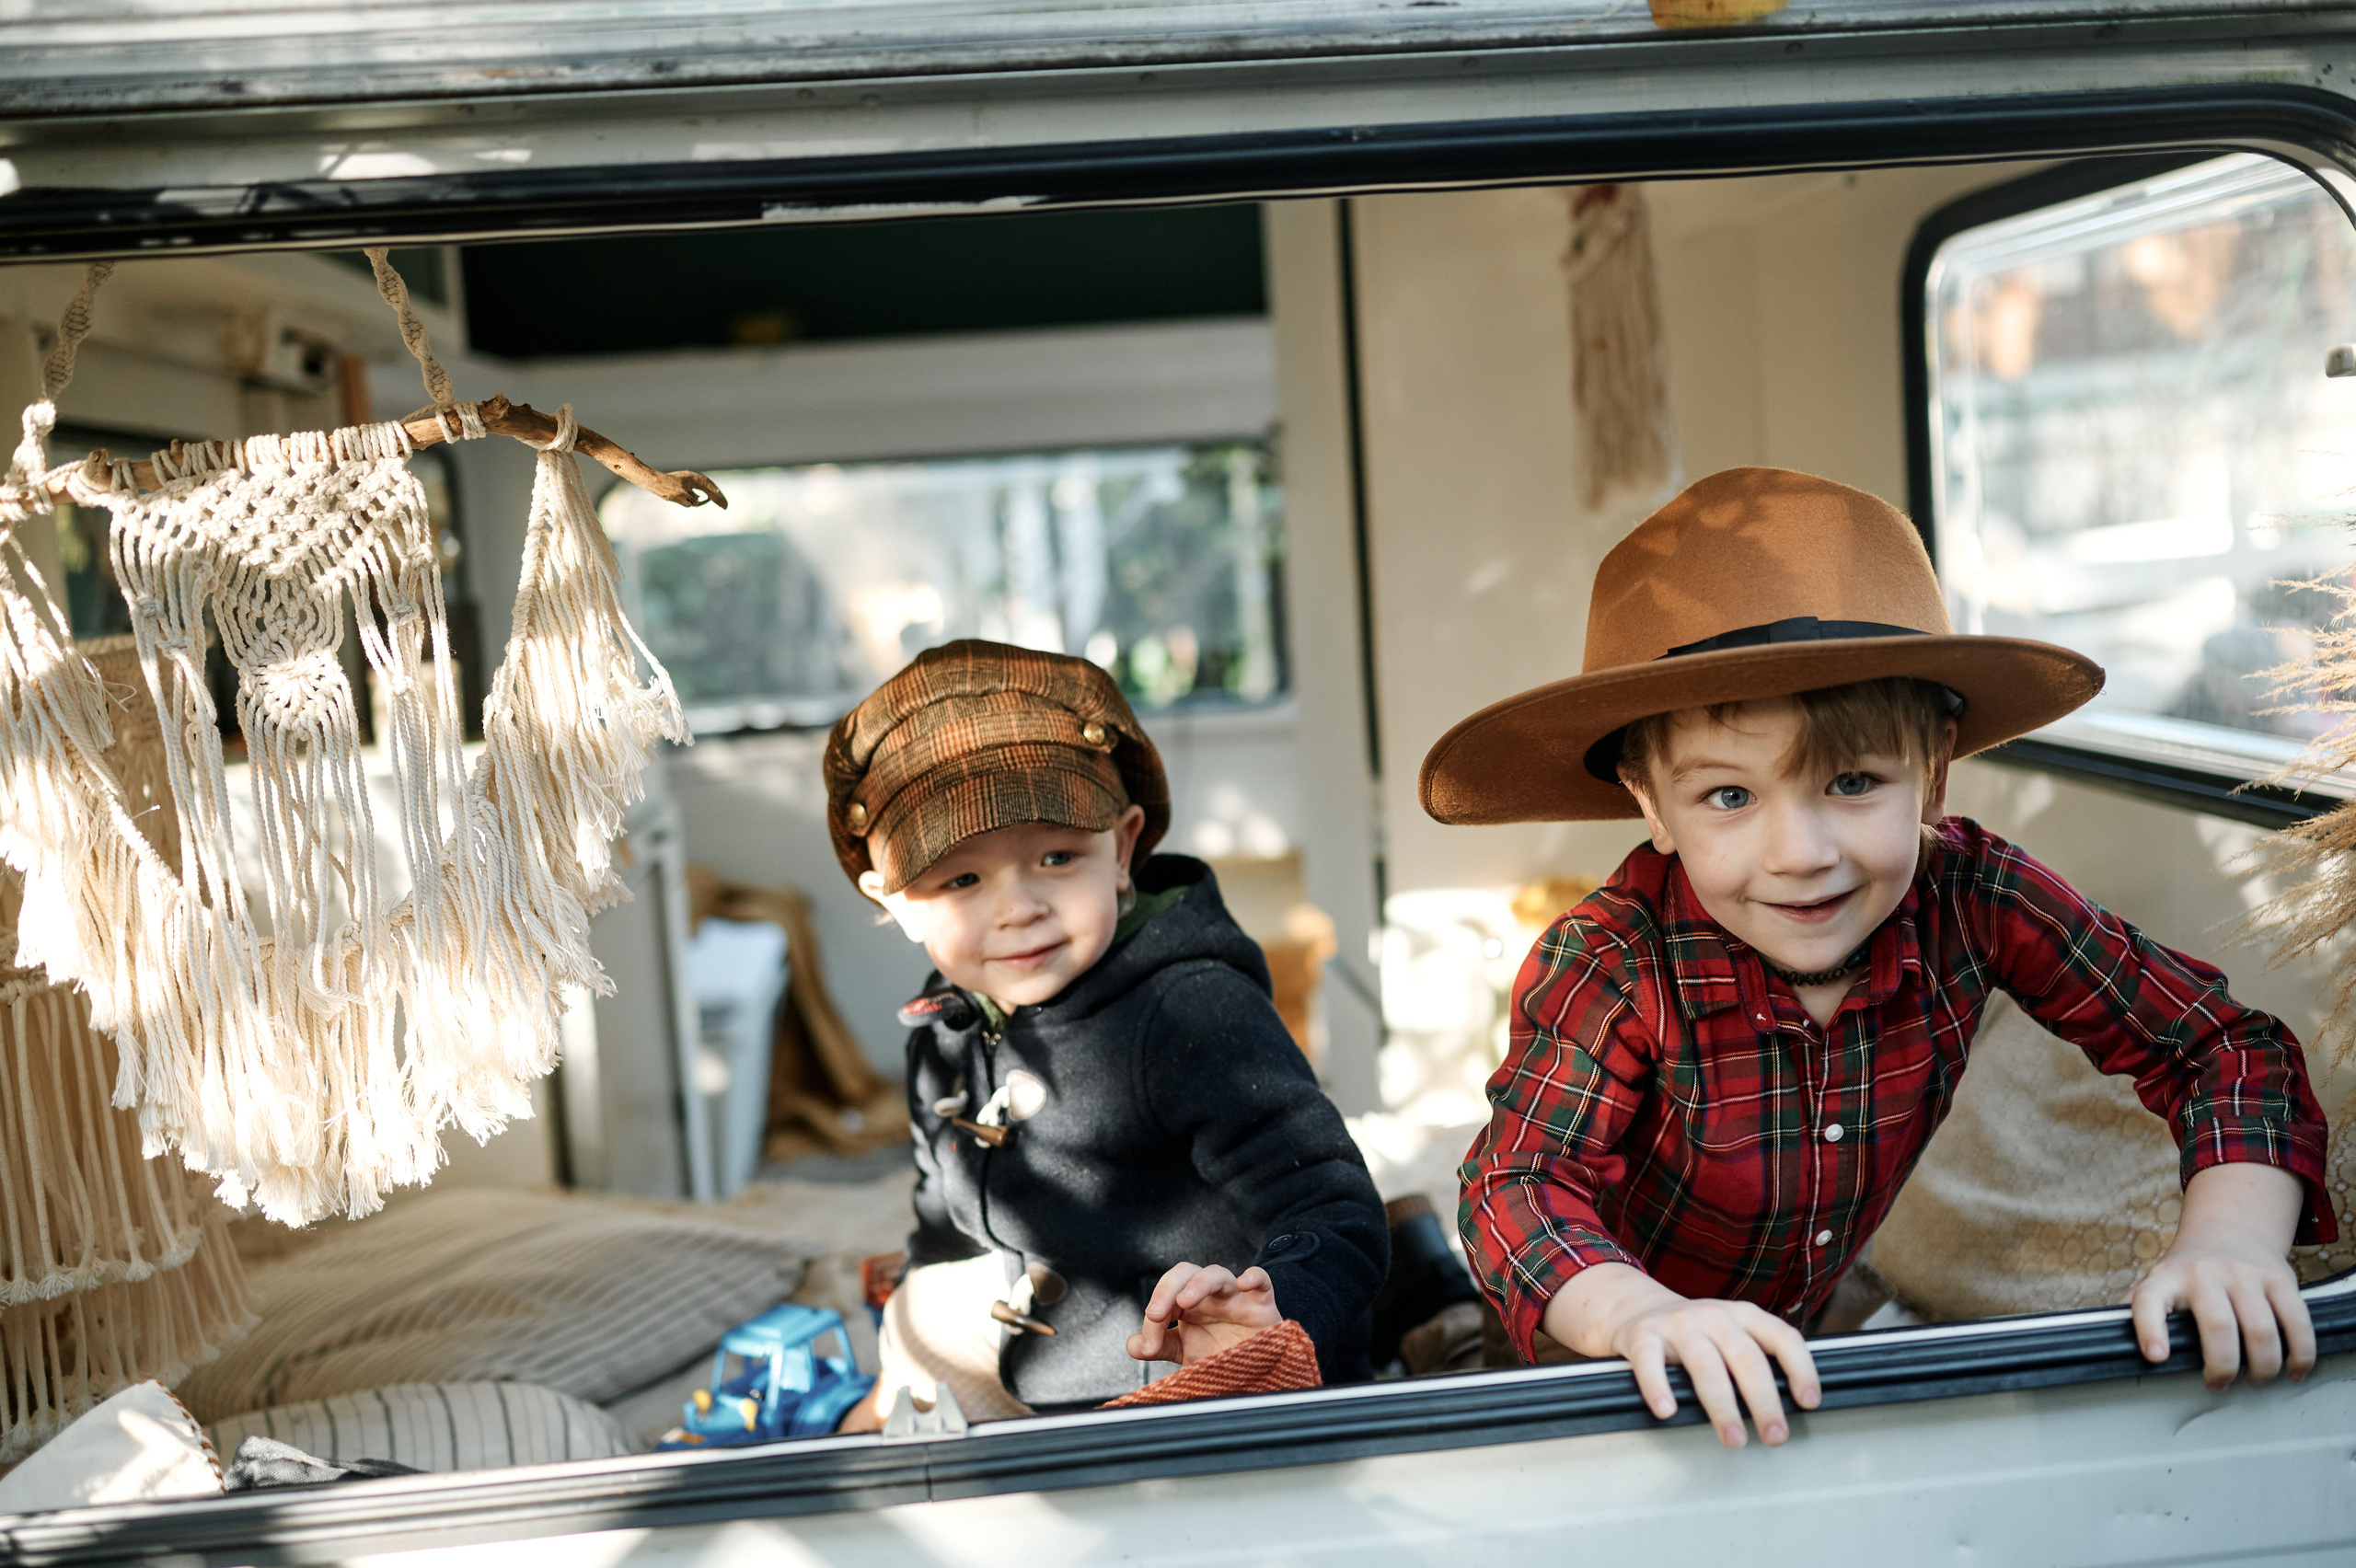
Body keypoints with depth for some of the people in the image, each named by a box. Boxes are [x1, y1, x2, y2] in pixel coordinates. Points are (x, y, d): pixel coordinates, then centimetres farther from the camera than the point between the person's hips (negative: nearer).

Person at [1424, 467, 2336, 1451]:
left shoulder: (1970, 901, -20)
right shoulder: (1617, 968, -27)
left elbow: (2225, 1047, -14)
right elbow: (1520, 1184, -33)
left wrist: (2232, 1237, -33)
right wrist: (1647, 1315, -54)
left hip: (1810, 1327, 2)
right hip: (1613, 1363, -1)